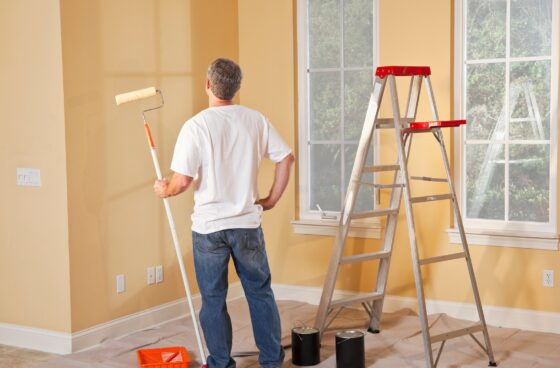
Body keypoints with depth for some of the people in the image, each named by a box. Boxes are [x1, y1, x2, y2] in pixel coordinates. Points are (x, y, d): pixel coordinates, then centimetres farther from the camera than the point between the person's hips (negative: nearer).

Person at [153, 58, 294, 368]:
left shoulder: (196, 126, -13)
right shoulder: (256, 120, -1)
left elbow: (182, 181, -16)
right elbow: (286, 159, 2)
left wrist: (164, 190, 5)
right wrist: (272, 199, 12)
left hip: (209, 227, -3)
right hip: (247, 224, 3)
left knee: (213, 300, 10)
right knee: (260, 292, 14)